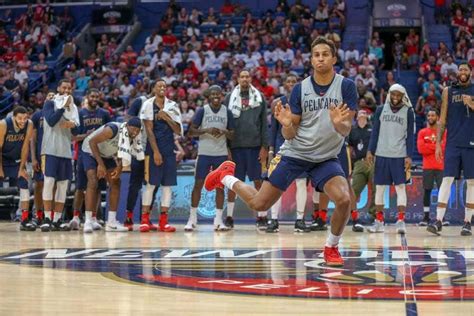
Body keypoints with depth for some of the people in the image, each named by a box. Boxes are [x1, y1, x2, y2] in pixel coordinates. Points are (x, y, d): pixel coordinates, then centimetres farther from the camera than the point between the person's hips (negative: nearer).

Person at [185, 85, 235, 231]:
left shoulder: (227, 112, 6)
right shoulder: (202, 110, 0)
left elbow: (233, 135, 7)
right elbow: (191, 132, -4)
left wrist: (224, 132, -14)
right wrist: (206, 130, -19)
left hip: (221, 154, 2)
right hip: (204, 153, -2)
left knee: (220, 186, 2)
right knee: (198, 184, -3)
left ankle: (218, 220, 6)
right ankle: (192, 219, 4)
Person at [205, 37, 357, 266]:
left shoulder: (346, 86, -9)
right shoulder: (300, 88, -6)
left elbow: (346, 130, -12)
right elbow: (290, 134, -3)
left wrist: (339, 124, -36)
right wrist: (286, 124, -27)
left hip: (326, 158, 0)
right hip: (294, 153, 0)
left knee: (344, 199, -25)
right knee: (259, 204, 0)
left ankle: (331, 248, 1)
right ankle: (226, 177, 31)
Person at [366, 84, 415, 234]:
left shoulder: (408, 112, 1)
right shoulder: (380, 110, 6)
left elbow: (410, 136, 0)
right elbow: (375, 132, 7)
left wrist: (409, 156, -7)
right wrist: (370, 151, 0)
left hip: (400, 155, -2)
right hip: (381, 154, 2)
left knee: (400, 187, -5)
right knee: (379, 187, 4)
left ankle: (401, 221, -5)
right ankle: (379, 221, 11)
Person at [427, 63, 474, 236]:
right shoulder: (448, 91, 9)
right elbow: (443, 119, 10)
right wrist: (438, 143, 4)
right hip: (453, 142, 0)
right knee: (447, 179, -7)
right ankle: (438, 220, -10)